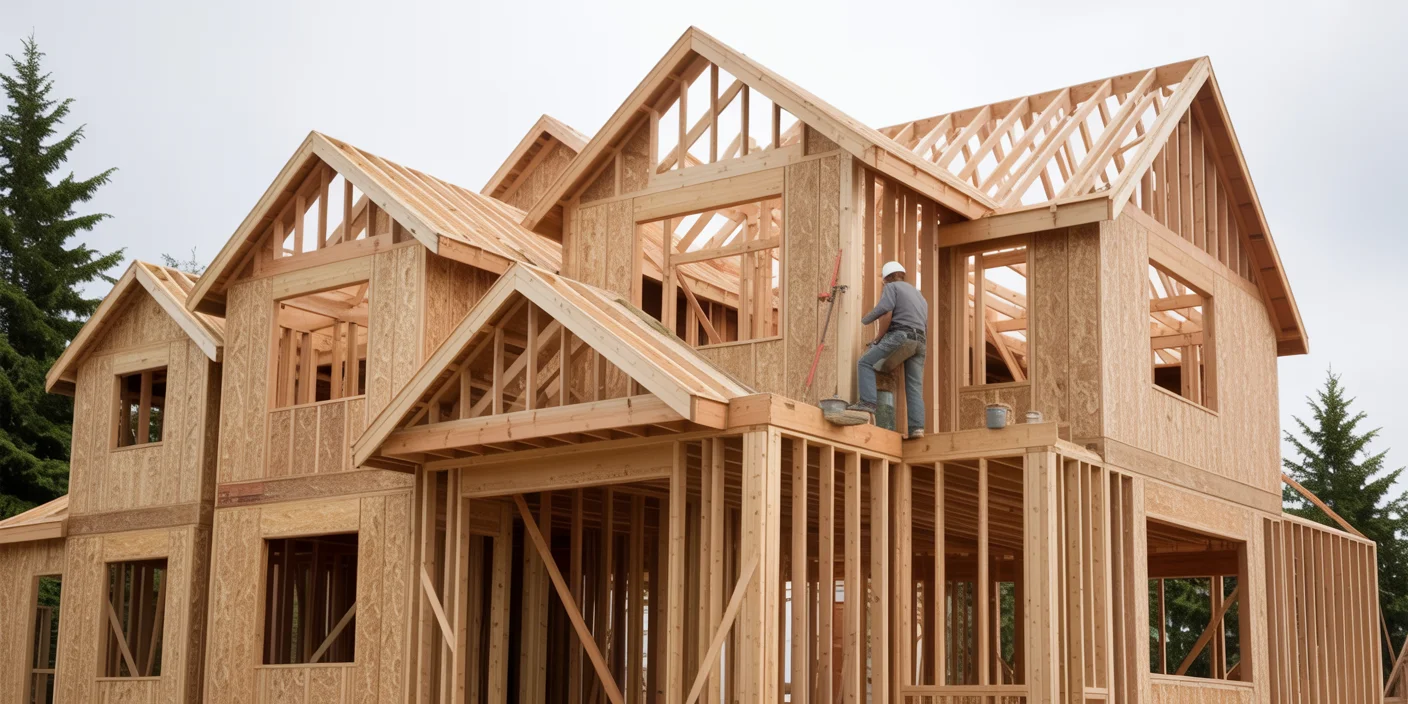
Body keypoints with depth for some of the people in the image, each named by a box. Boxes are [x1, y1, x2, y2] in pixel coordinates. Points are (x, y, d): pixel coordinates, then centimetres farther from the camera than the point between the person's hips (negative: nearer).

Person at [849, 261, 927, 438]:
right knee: (914, 387, 3)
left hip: (899, 336, -7)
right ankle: (917, 427, -12)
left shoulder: (892, 287, 9)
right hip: (919, 342, 7)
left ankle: (868, 402, -18)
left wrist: (865, 319, 7)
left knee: (865, 363, -1)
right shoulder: (919, 296, 33)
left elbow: (885, 307, -10)